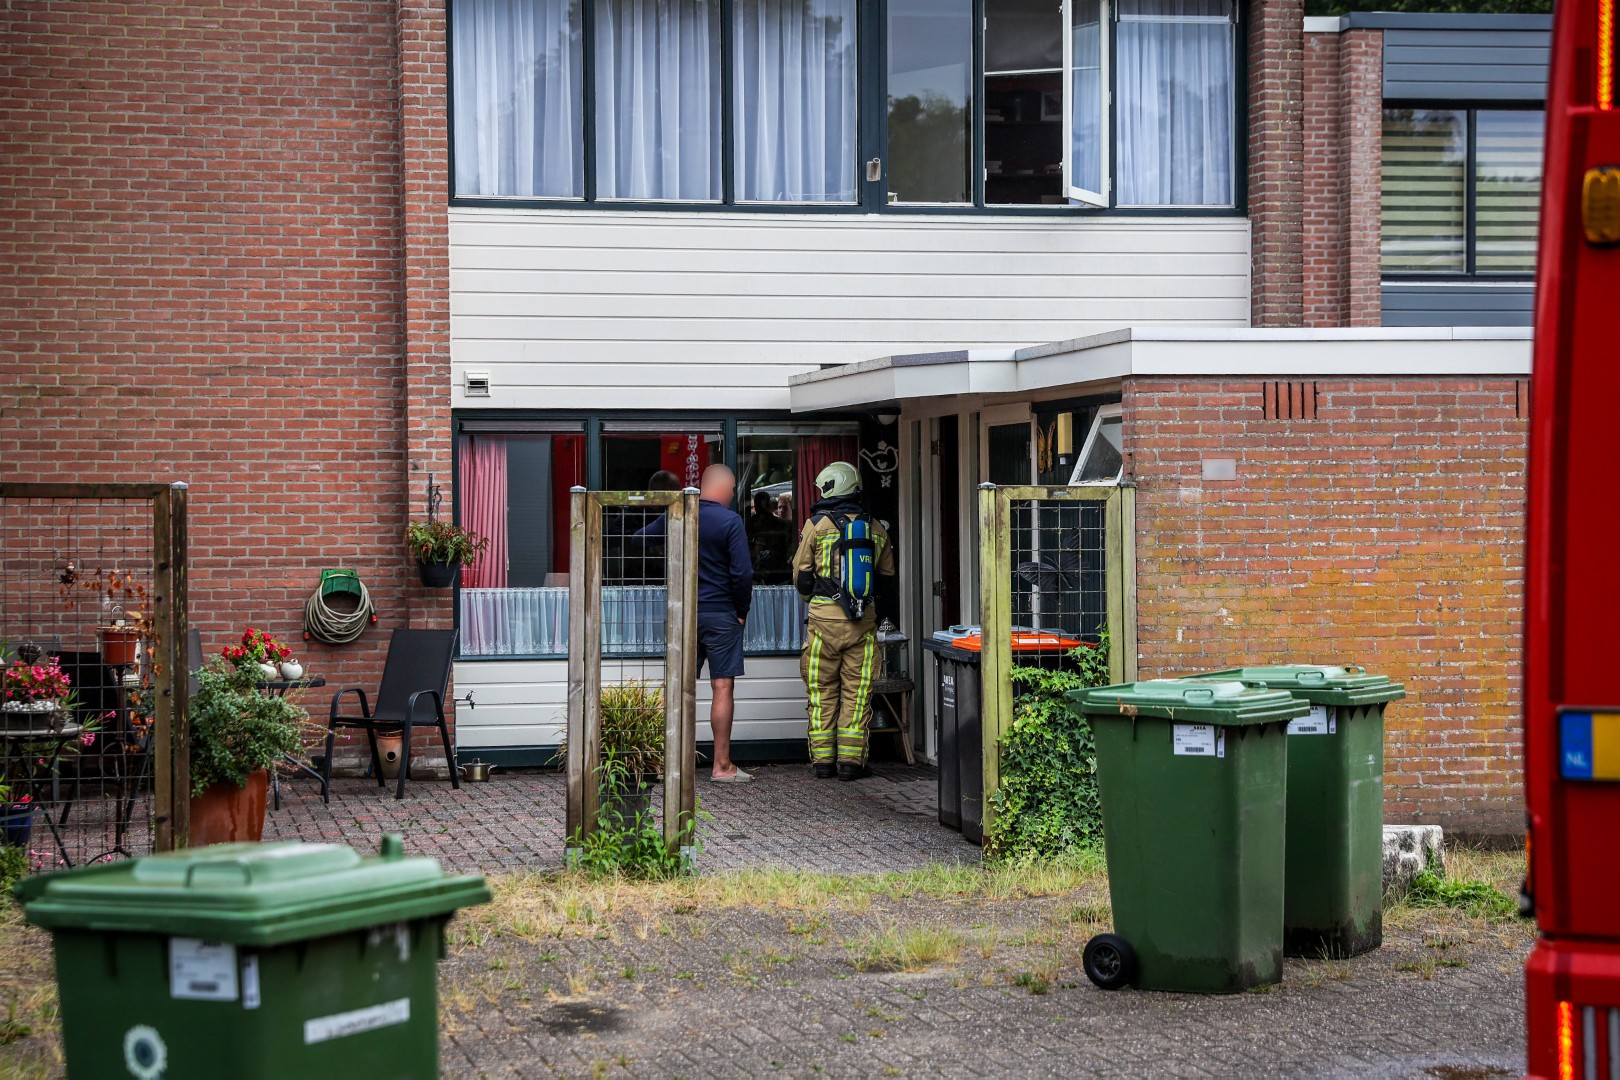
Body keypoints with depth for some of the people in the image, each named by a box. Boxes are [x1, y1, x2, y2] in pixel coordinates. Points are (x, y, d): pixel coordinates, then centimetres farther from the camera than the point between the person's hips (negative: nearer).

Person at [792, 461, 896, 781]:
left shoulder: (817, 525, -3)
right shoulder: (875, 528, 7)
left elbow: (801, 578, 3)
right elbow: (887, 580, 14)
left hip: (824, 619, -2)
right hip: (863, 622, 2)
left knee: (822, 691, 7)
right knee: (857, 692, 5)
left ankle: (823, 760, 8)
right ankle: (851, 760, 3)